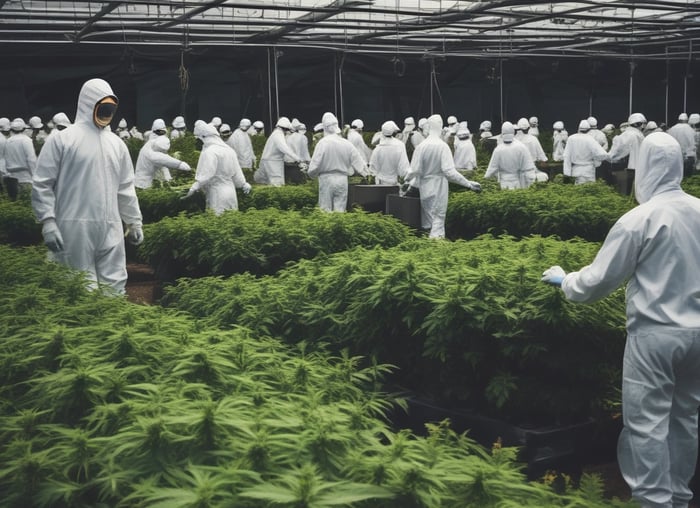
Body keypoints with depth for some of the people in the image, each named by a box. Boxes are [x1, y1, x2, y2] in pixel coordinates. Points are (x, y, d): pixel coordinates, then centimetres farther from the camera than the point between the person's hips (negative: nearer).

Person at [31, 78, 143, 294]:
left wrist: (135, 221, 18)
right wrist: (48, 222, -13)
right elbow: (42, 185, -5)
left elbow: (126, 188, 20)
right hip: (74, 228, -5)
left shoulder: (116, 144, 13)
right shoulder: (62, 139, -3)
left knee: (115, 286, 5)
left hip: (111, 229, 5)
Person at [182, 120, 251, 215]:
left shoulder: (210, 152, -14)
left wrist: (193, 189, -21)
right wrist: (244, 185, 27)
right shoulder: (228, 149, 10)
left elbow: (205, 175, -20)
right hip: (231, 192, 8)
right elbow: (236, 171, 15)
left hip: (217, 195, -8)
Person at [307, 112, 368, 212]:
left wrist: (312, 174, 9)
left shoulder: (323, 143, -11)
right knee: (340, 210, 7)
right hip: (342, 179, 3)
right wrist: (366, 173, 18)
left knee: (325, 210, 4)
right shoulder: (347, 144, -1)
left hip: (326, 179, -3)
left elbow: (315, 165, -11)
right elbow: (357, 160, 5)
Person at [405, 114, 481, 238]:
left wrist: (407, 178, 15)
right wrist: (469, 183, -10)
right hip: (439, 190, -3)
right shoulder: (443, 146, -12)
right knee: (438, 220, 3)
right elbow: (450, 172, -16)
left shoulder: (421, 146, -5)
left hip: (425, 189, 3)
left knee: (427, 222, 14)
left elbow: (415, 170, -6)